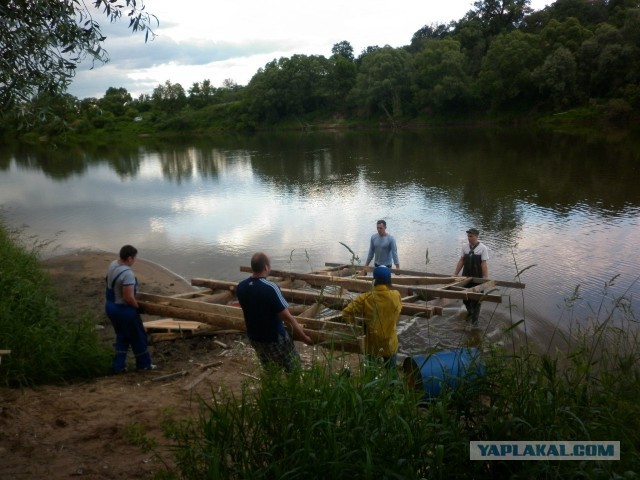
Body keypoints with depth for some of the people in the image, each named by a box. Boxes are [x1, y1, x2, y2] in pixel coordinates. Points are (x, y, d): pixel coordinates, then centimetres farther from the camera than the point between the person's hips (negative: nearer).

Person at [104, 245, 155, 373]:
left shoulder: (113, 264, -2)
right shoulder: (127, 273, -29)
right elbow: (128, 297, -28)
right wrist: (138, 307, -11)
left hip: (110, 306, 8)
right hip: (123, 310, -8)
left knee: (122, 336, 23)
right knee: (138, 337, 12)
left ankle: (118, 366, 25)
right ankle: (144, 364, 28)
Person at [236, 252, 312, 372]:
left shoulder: (241, 287, -7)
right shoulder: (271, 288, -28)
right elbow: (288, 318, -24)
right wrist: (305, 338, -12)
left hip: (254, 337, 7)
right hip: (274, 338, -7)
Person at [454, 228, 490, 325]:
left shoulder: (483, 248, -10)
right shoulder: (464, 246, 1)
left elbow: (484, 264, -11)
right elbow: (461, 261, 6)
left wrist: (486, 278, -14)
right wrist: (455, 274, 5)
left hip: (477, 278, -4)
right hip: (466, 276, 4)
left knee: (476, 299, 7)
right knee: (465, 297, 12)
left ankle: (475, 319, 21)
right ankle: (470, 312, 39)